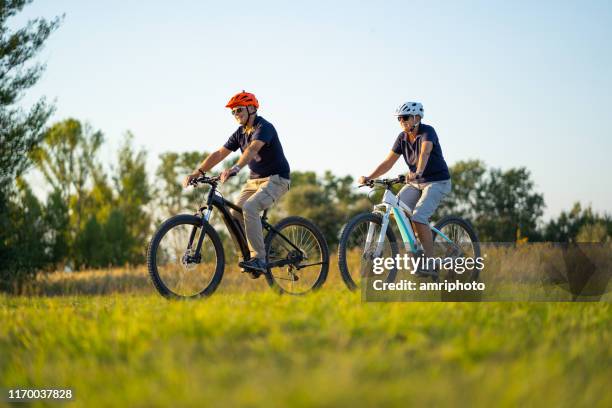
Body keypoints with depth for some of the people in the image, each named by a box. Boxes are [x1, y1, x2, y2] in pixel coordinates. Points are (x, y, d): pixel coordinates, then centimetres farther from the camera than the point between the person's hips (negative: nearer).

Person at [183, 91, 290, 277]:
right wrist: (197, 172, -10)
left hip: (276, 179, -8)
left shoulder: (264, 127, -18)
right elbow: (219, 154, 2)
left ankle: (259, 259, -28)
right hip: (254, 180, 8)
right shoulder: (239, 133, 7)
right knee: (234, 214, -7)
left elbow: (252, 149, -37)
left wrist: (235, 168, -53)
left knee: (249, 208, -29)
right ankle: (250, 254, 5)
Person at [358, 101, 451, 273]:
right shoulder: (402, 137, 0)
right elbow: (388, 162, -1)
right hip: (415, 183, 7)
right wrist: (369, 177, -14)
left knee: (418, 216, -26)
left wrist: (418, 172, -58)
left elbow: (425, 152, -39)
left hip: (437, 182, -7)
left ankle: (430, 263, -19)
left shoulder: (427, 131, -19)